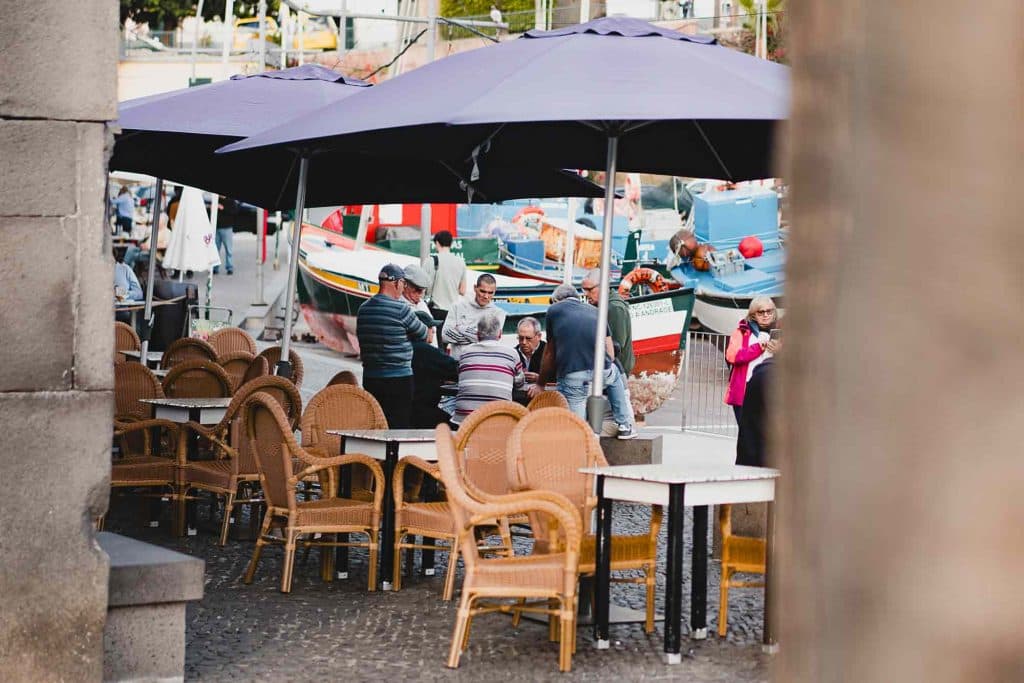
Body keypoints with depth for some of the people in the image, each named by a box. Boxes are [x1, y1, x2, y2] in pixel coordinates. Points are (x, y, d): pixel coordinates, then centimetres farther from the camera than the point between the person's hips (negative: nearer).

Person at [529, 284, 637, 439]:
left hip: (572, 377, -4)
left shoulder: (554, 310, 15)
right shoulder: (594, 311, 23)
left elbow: (549, 353, 21)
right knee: (615, 375, 36)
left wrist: (540, 384, 34)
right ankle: (625, 426, 34)